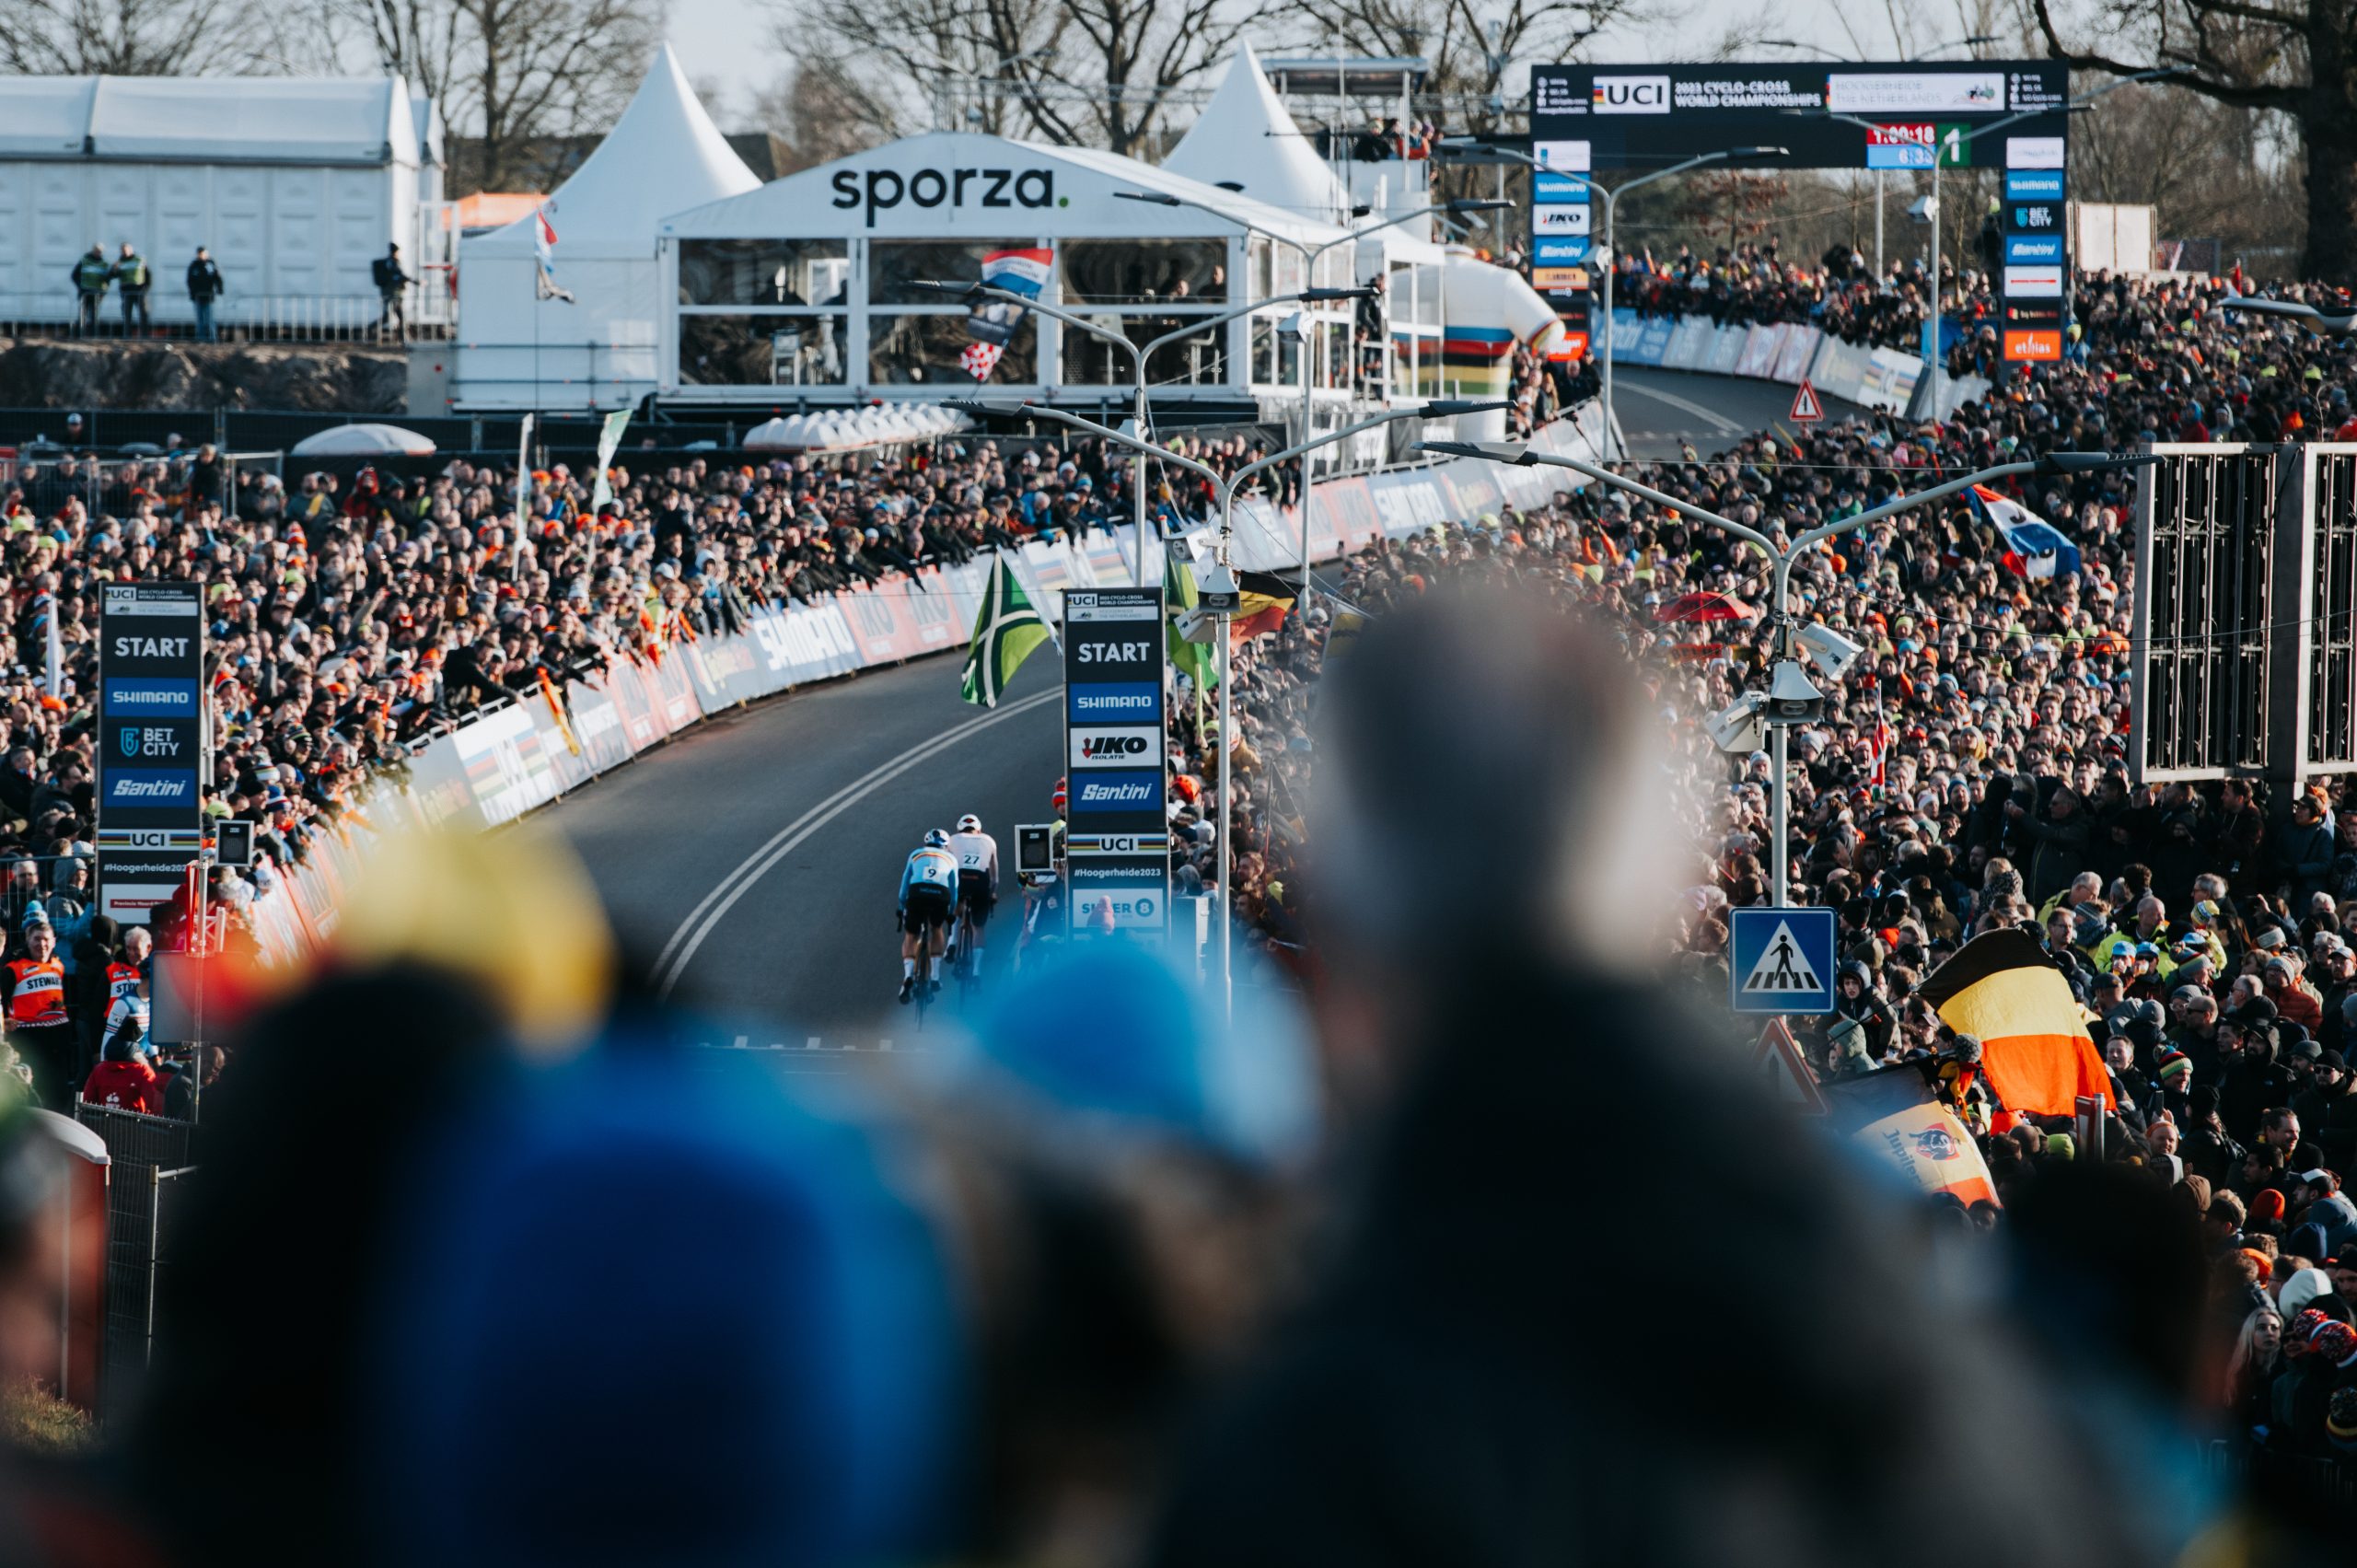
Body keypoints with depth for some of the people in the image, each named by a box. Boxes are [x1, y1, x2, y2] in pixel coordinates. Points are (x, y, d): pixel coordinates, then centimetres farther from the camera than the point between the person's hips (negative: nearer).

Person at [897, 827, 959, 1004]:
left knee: (910, 937, 14)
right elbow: (954, 890, 29)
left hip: (917, 893, -1)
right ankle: (935, 977, 23)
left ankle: (908, 976, -11)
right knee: (937, 930, 29)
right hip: (941, 895, 1)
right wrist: (951, 914, 38)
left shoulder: (916, 854, 28)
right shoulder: (950, 858, 28)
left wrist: (902, 908, 35)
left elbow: (904, 884, 27)